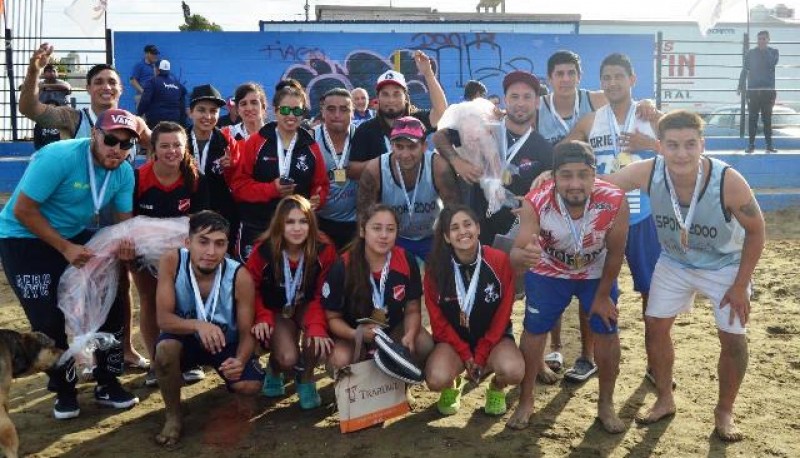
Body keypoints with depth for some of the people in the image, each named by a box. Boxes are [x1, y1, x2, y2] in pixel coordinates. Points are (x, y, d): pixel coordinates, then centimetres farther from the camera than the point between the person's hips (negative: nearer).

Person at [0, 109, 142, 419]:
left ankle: (107, 384, 17)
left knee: (111, 308, 0)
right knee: (49, 320, -8)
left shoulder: (125, 173, -9)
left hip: (77, 237, 6)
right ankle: (64, 390, 17)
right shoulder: (58, 157, -28)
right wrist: (65, 248, -24)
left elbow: (125, 221, -2)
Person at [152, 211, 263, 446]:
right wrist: (197, 325, -48)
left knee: (250, 386, -23)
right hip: (186, 337, 0)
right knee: (164, 349, -34)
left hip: (227, 341, 0)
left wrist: (240, 361, -41)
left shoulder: (240, 277, -25)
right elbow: (164, 319, -27)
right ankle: (173, 415, -6)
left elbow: (246, 334, -18)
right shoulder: (171, 262, -25)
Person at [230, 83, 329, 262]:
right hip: (255, 227, -2)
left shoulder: (311, 147, 6)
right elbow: (238, 183, -4)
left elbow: (321, 185, 9)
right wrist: (271, 189, -18)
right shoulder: (256, 142, -2)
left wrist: (317, 199, -13)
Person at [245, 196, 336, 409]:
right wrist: (263, 317, -25)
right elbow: (252, 289, -8)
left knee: (319, 338, -34)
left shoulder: (324, 251, -19)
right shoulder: (263, 250, -20)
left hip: (306, 307, 1)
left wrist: (317, 326, -32)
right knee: (288, 359, -26)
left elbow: (321, 295, -14)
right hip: (276, 311, -1)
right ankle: (274, 368, 16)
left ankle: (306, 378, -1)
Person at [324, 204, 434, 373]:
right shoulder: (343, 267, -21)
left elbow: (412, 310, -6)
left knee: (425, 346, -23)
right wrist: (356, 334, -33)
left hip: (393, 329, 3)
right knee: (340, 361, -33)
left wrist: (410, 336, -28)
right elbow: (333, 317, -11)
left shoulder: (407, 262, -15)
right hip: (352, 334, -3)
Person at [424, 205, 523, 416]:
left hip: (493, 337, 0)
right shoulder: (436, 267, -12)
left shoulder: (500, 261, -13)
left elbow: (502, 314, -8)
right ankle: (452, 385, 12)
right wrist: (465, 354, -13)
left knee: (513, 371, -32)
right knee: (436, 380, -29)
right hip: (454, 339, 0)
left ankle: (496, 387, 8)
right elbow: (437, 319, -6)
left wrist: (480, 355, -13)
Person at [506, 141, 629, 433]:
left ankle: (606, 404, 26)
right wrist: (524, 255, -65)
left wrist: (603, 295, -7)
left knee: (607, 332, 4)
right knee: (534, 332, 5)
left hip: (597, 274, 1)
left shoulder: (614, 201, -34)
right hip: (548, 272, 0)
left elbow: (615, 252, -17)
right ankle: (525, 402, 25)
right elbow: (516, 254, -40)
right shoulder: (536, 203, -36)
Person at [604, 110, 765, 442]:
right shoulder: (647, 172, -30)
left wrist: (740, 286, -15)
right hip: (674, 262, 3)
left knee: (733, 339, -2)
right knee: (655, 327, 3)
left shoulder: (729, 181, -35)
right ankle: (665, 401, 26)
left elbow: (756, 230, -19)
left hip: (726, 265, -2)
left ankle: (724, 412, 22)